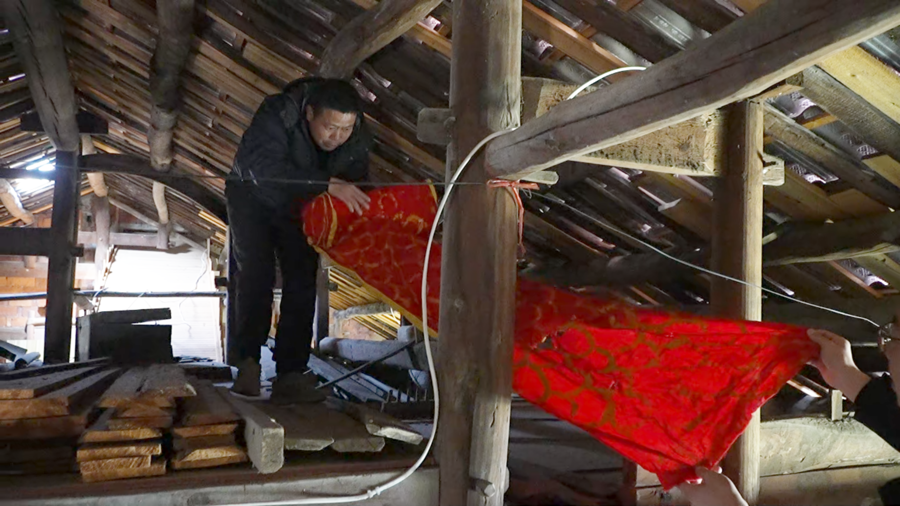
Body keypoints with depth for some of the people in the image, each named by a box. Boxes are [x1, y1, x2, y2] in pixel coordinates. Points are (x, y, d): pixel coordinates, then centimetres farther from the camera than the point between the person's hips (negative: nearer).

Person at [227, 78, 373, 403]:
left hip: (300, 208, 3)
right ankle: (248, 360, -11)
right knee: (256, 272, -18)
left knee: (302, 284, -6)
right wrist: (329, 184, -56)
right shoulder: (278, 115, -36)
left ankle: (290, 376, -4)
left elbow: (358, 182, -10)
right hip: (253, 197, -3)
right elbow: (264, 168, -48)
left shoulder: (358, 138, -21)